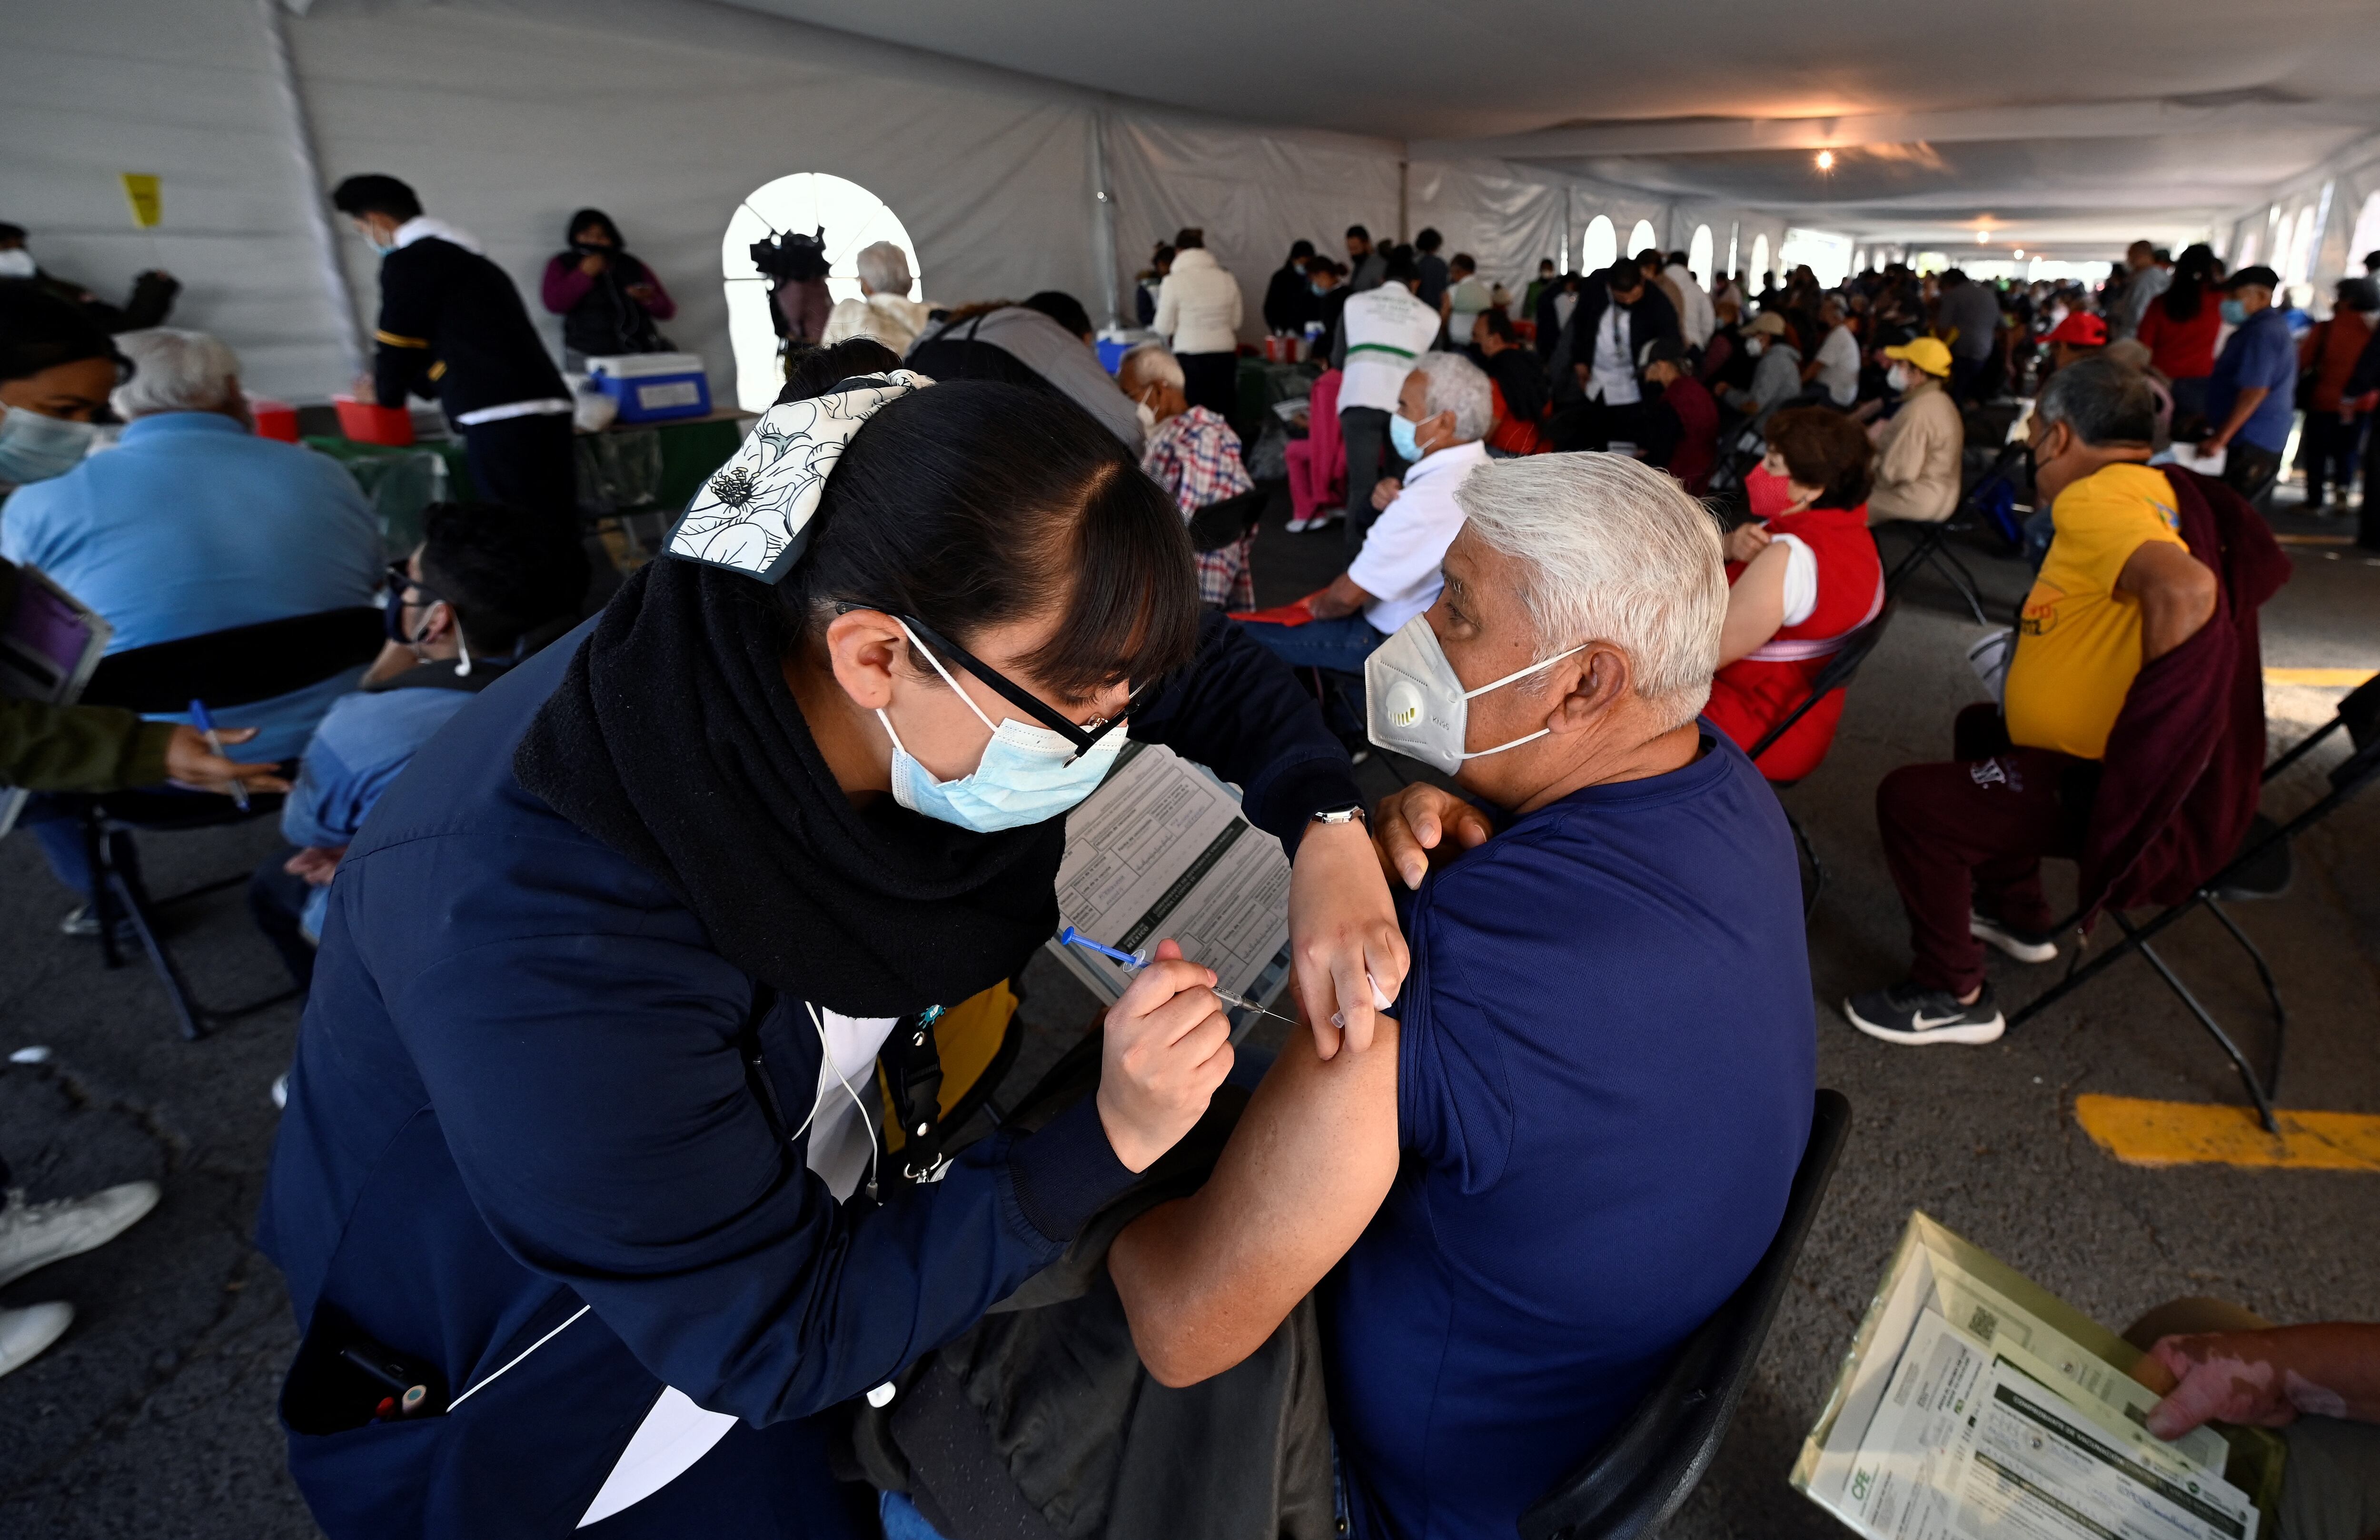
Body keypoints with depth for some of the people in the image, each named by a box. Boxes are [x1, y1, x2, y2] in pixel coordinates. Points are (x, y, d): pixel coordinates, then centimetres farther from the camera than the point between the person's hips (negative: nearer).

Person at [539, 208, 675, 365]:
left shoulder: (631, 266, 16)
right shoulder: (562, 265, 14)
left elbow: (667, 311, 12)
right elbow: (554, 304, -4)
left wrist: (649, 299, -10)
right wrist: (584, 275, -9)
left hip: (639, 352, 2)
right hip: (587, 356, -2)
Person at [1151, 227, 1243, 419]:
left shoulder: (1174, 281, -7)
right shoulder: (1227, 278, 4)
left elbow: (1163, 328, -2)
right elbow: (1236, 322, 10)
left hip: (1190, 359, -3)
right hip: (1225, 357, 4)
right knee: (1220, 421, 6)